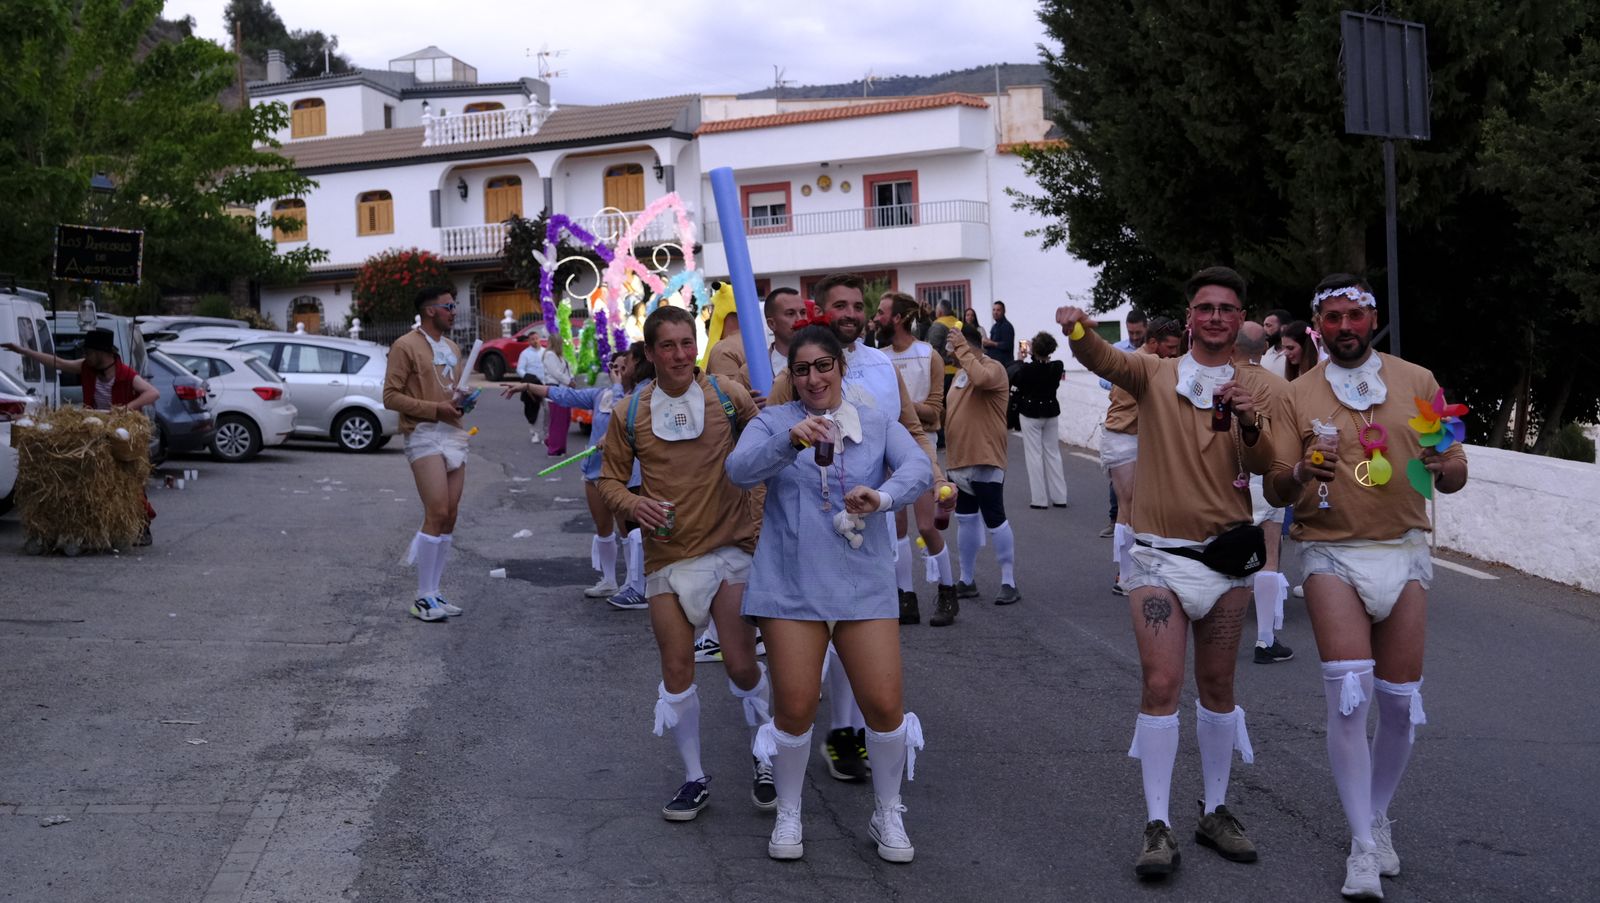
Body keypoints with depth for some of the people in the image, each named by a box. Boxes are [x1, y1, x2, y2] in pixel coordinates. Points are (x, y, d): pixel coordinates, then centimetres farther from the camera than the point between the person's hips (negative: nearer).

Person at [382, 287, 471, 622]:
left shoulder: (453, 349, 20)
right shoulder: (406, 347, -5)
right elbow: (391, 396, -10)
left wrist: (460, 402, 7)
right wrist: (436, 409, -16)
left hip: (454, 435, 8)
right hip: (424, 435, -8)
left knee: (448, 519, 6)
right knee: (437, 514, -14)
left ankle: (433, 593, 13)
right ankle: (423, 599, -6)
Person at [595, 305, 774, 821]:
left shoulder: (728, 396, -2)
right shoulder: (629, 414, 0)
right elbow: (609, 478, 7)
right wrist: (632, 503, -13)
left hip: (730, 547, -1)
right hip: (667, 554, 2)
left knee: (741, 665, -1)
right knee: (677, 670, 6)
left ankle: (767, 763, 24)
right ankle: (695, 778, 24)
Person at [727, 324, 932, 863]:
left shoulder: (879, 425, 8)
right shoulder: (774, 422, 4)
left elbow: (919, 468, -9)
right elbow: (740, 470, -14)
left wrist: (883, 496, -30)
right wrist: (790, 440, -32)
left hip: (863, 584, 1)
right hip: (791, 584, -1)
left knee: (884, 704, -2)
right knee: (795, 708, -1)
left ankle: (888, 815, 21)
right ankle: (788, 815, 23)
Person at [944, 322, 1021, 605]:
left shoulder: (993, 369, -11)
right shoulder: (961, 374, 17)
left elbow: (981, 378, -34)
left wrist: (961, 348, -25)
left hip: (985, 460, -9)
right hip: (958, 460, 9)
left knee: (994, 521, -5)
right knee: (965, 519, 14)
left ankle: (1009, 583, 1)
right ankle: (967, 581, 24)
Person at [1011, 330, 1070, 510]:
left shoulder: (1028, 368, -22)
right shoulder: (1057, 367, -11)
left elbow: (1014, 380, -4)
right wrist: (1033, 359, 6)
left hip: (1031, 414, -4)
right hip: (1051, 413, 4)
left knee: (1034, 455, 3)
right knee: (1053, 454, 14)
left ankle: (1039, 498, 2)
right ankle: (1059, 497, 16)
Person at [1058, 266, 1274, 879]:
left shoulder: (1251, 389, 6)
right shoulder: (1156, 375, 0)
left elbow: (1263, 467, -7)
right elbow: (1104, 360, -20)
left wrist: (1250, 424, -28)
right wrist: (1079, 328, -42)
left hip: (1226, 554, 3)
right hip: (1160, 555, -3)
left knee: (1217, 686, 12)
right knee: (1161, 684, -9)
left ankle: (1215, 811, 25)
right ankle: (1157, 826, -4)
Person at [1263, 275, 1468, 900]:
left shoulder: (1416, 382, 6)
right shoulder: (1298, 395, 4)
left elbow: (1455, 478, 5)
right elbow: (1275, 491, 1)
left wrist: (1442, 466, -19)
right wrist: (1299, 474, -22)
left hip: (1404, 553, 2)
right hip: (1333, 555, -2)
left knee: (1401, 703, 4)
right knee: (1349, 695, -14)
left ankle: (1378, 816, 27)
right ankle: (1363, 847, -6)